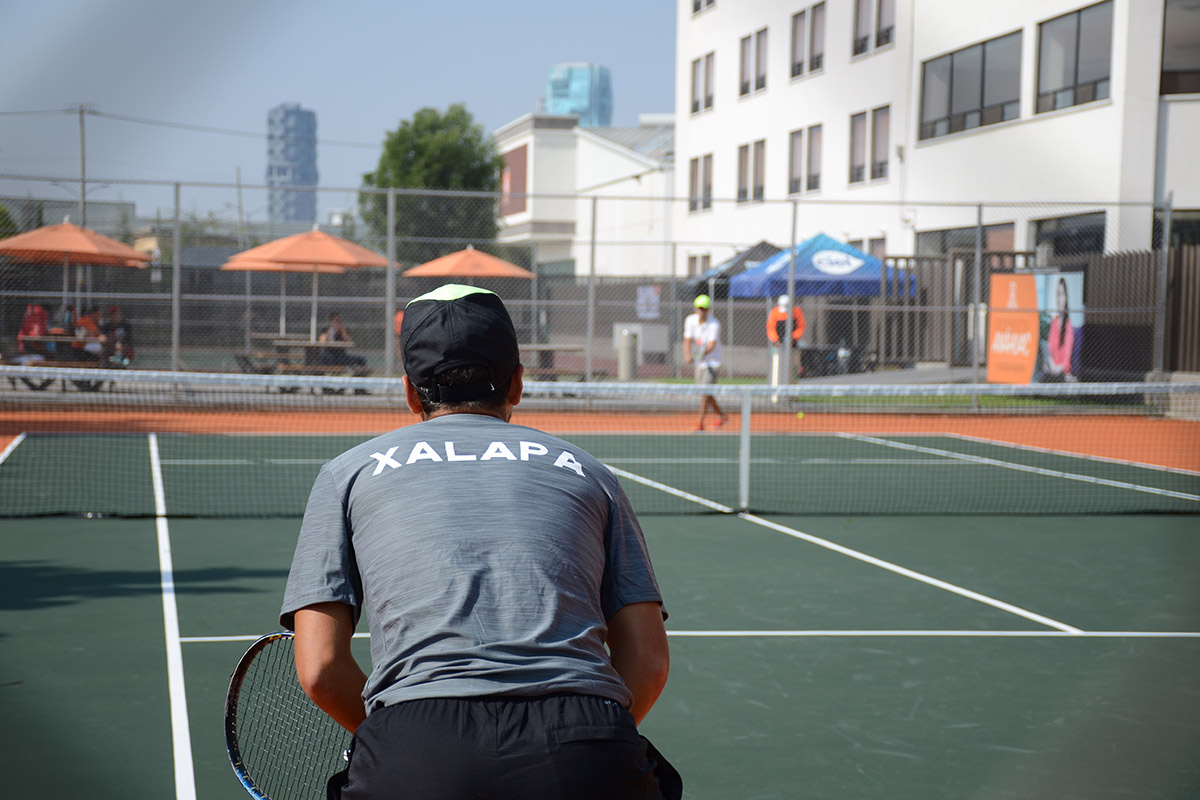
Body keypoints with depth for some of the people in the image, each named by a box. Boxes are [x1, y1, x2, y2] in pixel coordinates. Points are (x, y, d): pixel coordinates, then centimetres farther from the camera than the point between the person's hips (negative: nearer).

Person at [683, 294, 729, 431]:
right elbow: (687, 340, -11)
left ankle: (700, 423, -13)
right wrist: (688, 355, -29)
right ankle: (722, 416, 33)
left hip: (712, 362, -6)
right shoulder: (690, 320, -4)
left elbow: (712, 344, -28)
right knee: (704, 392, 14)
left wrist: (704, 353, -48)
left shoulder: (714, 325, -18)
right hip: (699, 361, 6)